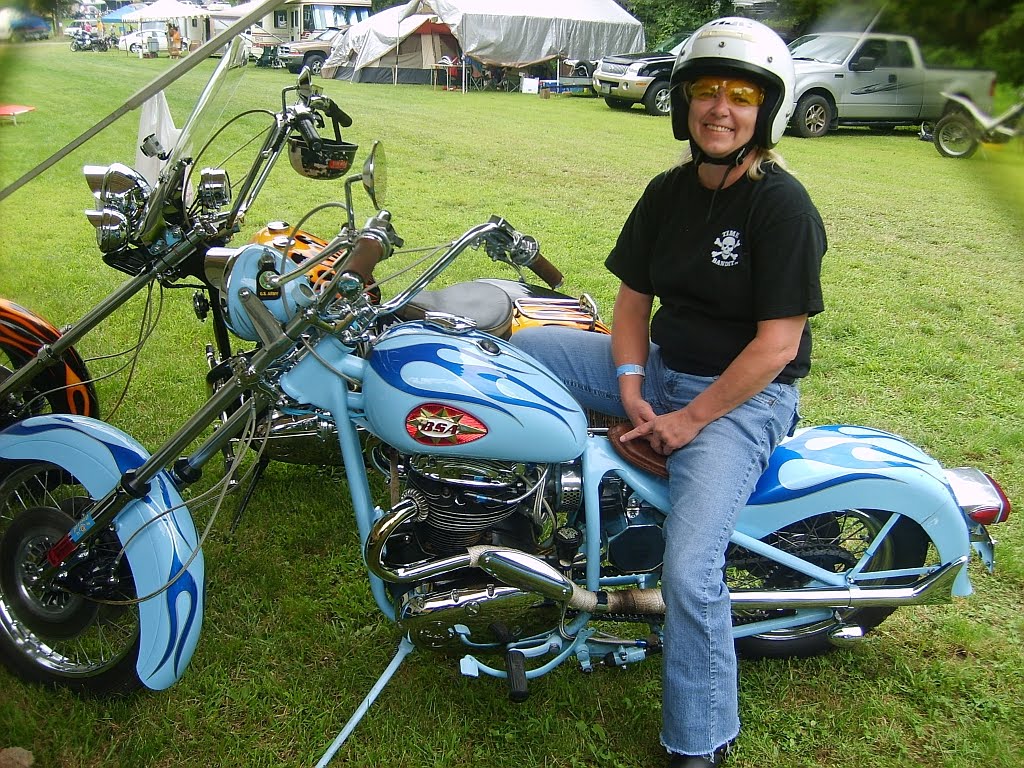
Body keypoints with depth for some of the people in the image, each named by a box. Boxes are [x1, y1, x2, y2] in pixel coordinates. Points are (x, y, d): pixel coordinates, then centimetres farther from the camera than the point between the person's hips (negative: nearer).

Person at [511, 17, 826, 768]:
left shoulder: (783, 206, -15)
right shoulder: (667, 192, 5)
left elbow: (778, 345, -19)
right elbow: (633, 298, 8)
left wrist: (692, 419, -18)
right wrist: (630, 387, -8)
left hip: (743, 397, -7)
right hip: (658, 367, 7)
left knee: (690, 569, -24)